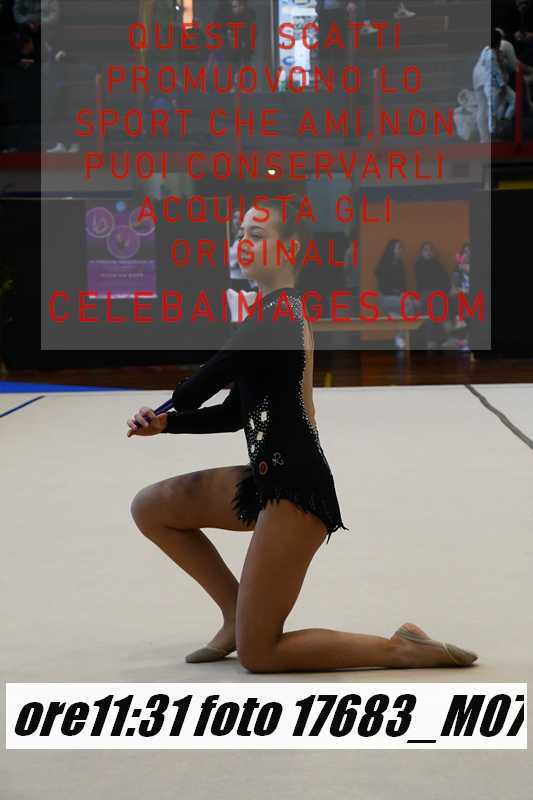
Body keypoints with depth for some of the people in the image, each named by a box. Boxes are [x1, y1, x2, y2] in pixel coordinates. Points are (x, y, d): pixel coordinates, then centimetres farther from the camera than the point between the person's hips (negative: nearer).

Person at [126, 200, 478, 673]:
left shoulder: (275, 317, -17)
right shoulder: (283, 310, 14)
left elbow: (206, 381, -15)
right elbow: (235, 413, 16)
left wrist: (168, 407, 8)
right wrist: (165, 423, 3)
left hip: (296, 490, -10)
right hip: (271, 479, 10)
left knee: (257, 654, -2)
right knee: (150, 508, 16)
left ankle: (403, 649, 4)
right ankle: (239, 614, 19)